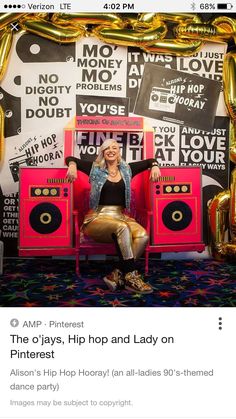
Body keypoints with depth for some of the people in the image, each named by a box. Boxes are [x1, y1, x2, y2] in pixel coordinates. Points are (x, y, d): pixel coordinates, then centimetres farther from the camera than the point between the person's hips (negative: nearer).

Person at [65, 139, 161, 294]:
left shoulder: (127, 169, 16)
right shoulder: (95, 168, 10)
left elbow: (150, 160, 25)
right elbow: (70, 158, 16)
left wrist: (154, 166, 2)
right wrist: (73, 166, -7)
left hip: (120, 216, 3)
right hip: (98, 217, -3)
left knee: (143, 236, -28)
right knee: (122, 228, -37)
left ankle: (117, 275, -27)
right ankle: (131, 276, -31)